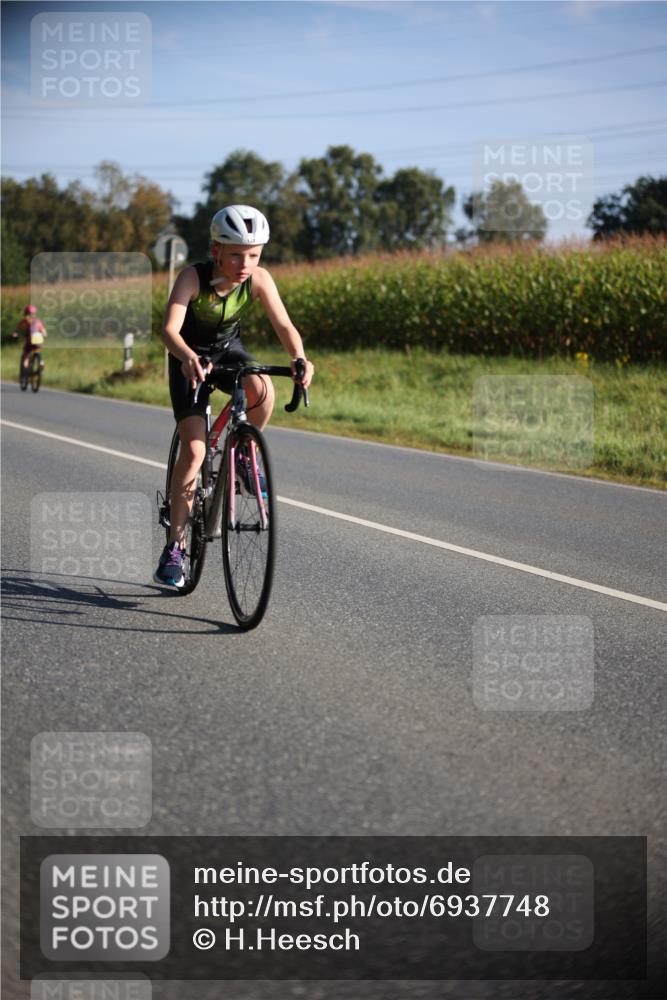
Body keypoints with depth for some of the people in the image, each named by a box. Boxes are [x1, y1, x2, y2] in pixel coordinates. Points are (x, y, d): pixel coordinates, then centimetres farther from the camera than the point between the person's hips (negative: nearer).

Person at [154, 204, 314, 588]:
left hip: (229, 350, 2)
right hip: (190, 357, -2)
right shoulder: (193, 276, -30)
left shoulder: (258, 279, -22)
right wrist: (187, 357, -62)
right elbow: (170, 328, -40)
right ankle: (175, 545, -5)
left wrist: (300, 357, -50)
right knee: (194, 449, -15)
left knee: (263, 389, -33)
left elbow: (284, 325, -29)